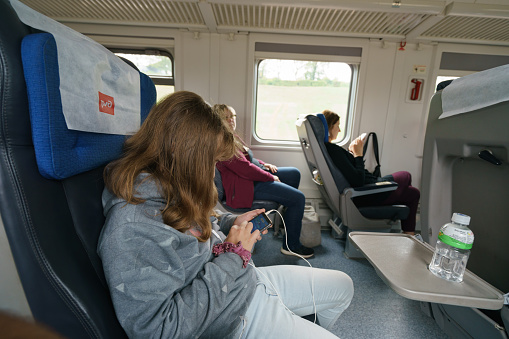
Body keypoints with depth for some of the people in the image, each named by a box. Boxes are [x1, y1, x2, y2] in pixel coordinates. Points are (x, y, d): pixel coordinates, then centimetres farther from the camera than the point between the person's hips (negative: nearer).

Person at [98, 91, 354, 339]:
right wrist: (232, 255, -24)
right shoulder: (130, 228, -30)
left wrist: (231, 222, -2)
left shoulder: (169, 188, -3)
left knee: (343, 286, 20)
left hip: (249, 280, 8)